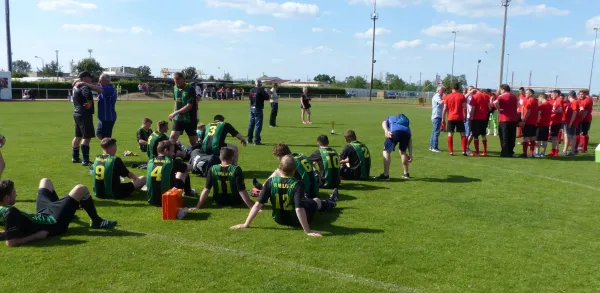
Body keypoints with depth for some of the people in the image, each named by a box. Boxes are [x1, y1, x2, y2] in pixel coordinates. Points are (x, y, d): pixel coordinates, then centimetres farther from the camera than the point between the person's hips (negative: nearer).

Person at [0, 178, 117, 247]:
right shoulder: (10, 214, -36)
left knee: (45, 181, 26)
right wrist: (35, 236, -34)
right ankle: (97, 221, 8)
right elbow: (10, 242, -42)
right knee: (81, 189, -14)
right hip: (54, 222, -10)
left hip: (43, 214, 10)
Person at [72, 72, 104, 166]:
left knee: (78, 136, 18)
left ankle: (75, 157, 27)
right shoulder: (84, 87, -16)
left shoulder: (76, 86, 14)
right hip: (84, 114, -10)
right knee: (86, 137, -9)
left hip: (77, 113, 10)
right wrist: (90, 103, -19)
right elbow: (88, 95, -35)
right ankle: (85, 160, -11)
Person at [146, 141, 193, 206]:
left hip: (151, 200, 4)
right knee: (184, 172, 17)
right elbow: (190, 168, 9)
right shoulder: (172, 162, -9)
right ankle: (188, 192, 44)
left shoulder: (151, 161, 2)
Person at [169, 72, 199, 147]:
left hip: (189, 119, -5)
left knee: (193, 139, 6)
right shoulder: (175, 88, 6)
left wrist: (175, 112, -22)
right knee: (173, 137, -8)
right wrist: (174, 114, 14)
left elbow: (189, 106, -20)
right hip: (178, 118, 5)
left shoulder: (190, 89, -15)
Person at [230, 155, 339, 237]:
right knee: (316, 201, 29)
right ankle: (330, 203, 65)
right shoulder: (297, 184, -29)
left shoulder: (271, 181, -19)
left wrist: (246, 224, -14)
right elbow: (299, 209, -36)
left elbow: (258, 204, -20)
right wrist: (308, 231, -31)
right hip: (297, 221, -3)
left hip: (279, 219, 3)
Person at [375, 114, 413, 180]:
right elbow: (410, 139, 31)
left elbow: (384, 123, 10)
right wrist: (410, 154, 26)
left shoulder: (389, 118, 39)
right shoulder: (406, 121, 43)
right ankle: (406, 174, 33)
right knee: (403, 151, 28)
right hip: (406, 132, 4)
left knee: (386, 151, 5)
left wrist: (386, 131, -10)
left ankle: (385, 175, -4)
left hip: (395, 131, -4)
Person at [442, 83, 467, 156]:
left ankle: (451, 151, 2)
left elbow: (445, 109, 3)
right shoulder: (462, 96, 0)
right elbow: (465, 108, -4)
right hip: (460, 118, -1)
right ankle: (464, 151, 0)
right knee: (463, 134, 6)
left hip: (450, 118, 1)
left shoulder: (448, 97, 3)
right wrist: (465, 116, 6)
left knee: (450, 134, 4)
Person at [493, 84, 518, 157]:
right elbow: (517, 105, 28)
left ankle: (505, 153, 2)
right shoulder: (514, 97, 15)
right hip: (513, 119, 6)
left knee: (504, 137, 0)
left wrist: (499, 109, -13)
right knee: (512, 137, 11)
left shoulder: (502, 96, -7)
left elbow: (495, 102, -26)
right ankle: (510, 152, 15)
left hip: (504, 119, -6)